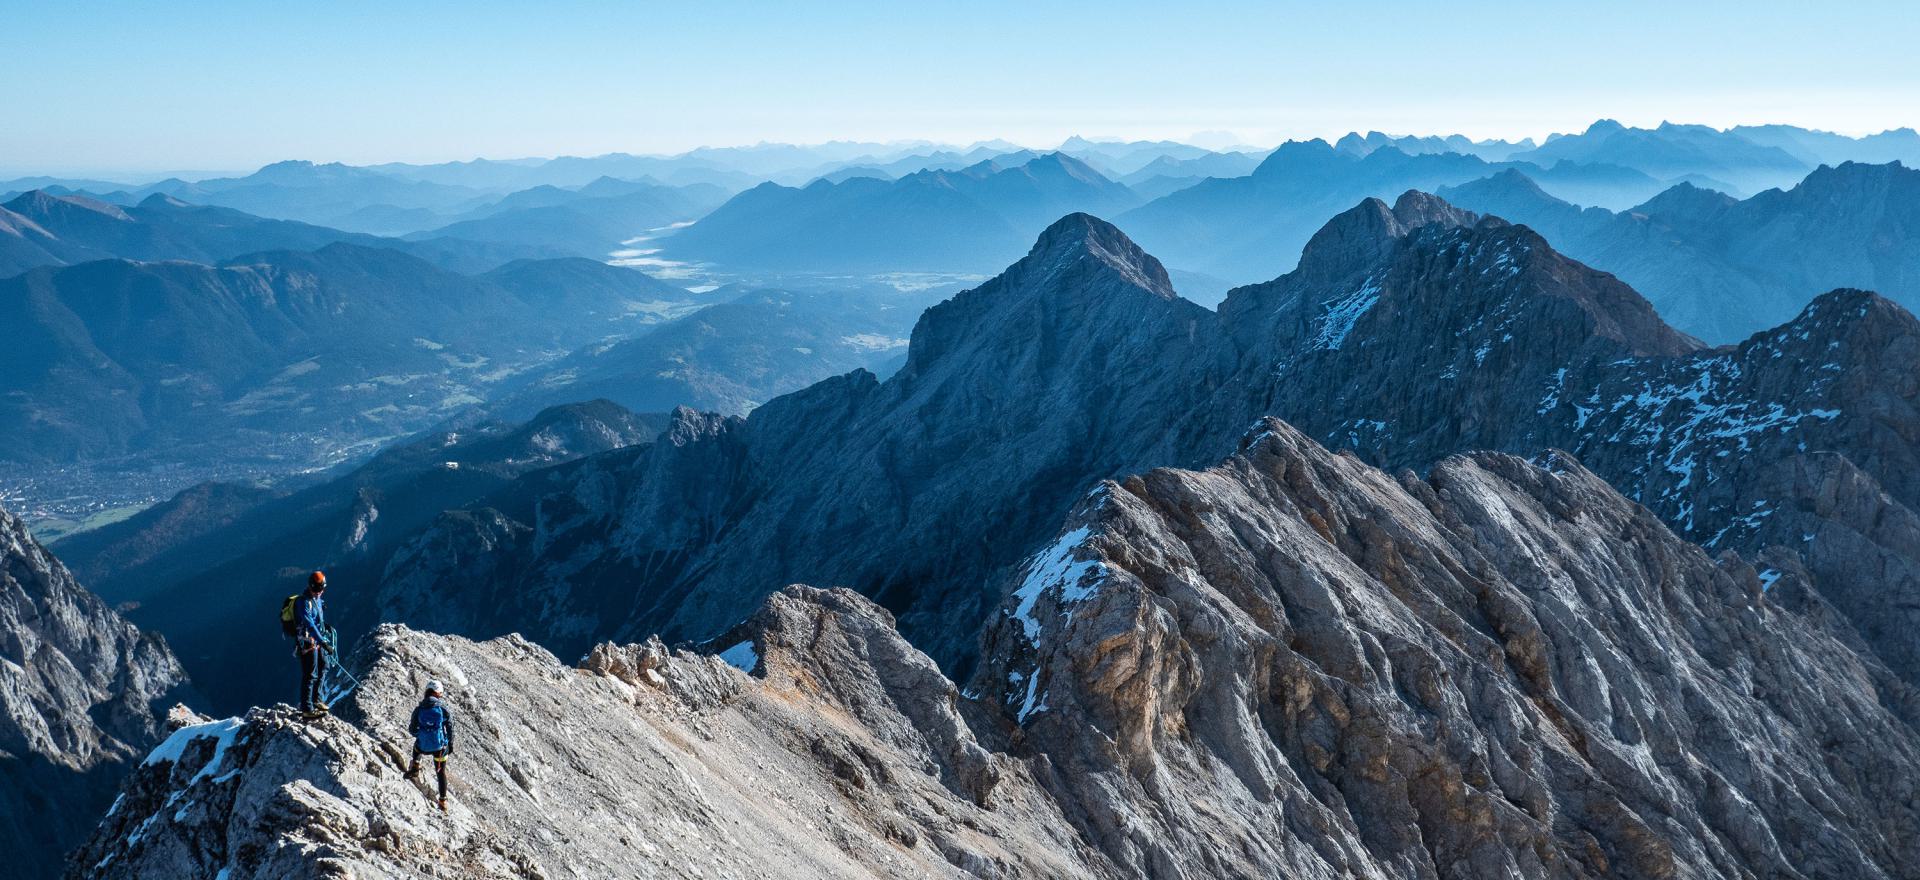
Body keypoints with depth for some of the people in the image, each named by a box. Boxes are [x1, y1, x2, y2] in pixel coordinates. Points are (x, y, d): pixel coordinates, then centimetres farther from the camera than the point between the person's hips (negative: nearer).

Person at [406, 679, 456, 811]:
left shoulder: (418, 710, -8)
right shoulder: (444, 709, -10)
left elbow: (412, 730, -1)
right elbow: (450, 729, -3)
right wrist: (450, 746, 11)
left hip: (423, 747, 1)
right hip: (440, 747, -1)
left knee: (416, 746, 40)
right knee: (441, 772, 17)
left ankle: (415, 768, 28)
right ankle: (443, 801, 22)